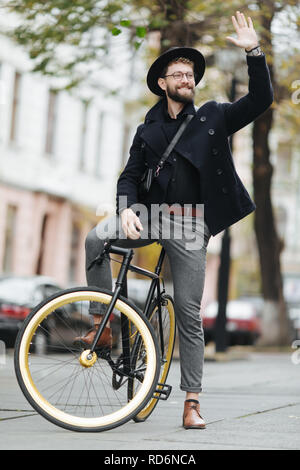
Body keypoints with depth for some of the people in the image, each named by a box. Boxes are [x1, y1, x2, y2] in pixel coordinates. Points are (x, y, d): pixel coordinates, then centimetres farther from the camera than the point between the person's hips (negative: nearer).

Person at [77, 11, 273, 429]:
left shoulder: (213, 118, 8)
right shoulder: (148, 132, 13)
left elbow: (260, 101, -1)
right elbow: (130, 176, 9)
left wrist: (254, 52, -12)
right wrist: (126, 210, -12)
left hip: (190, 226, -2)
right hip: (151, 215, 2)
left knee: (189, 314, -3)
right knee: (96, 238, -28)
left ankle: (192, 401, 4)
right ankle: (103, 325, -15)